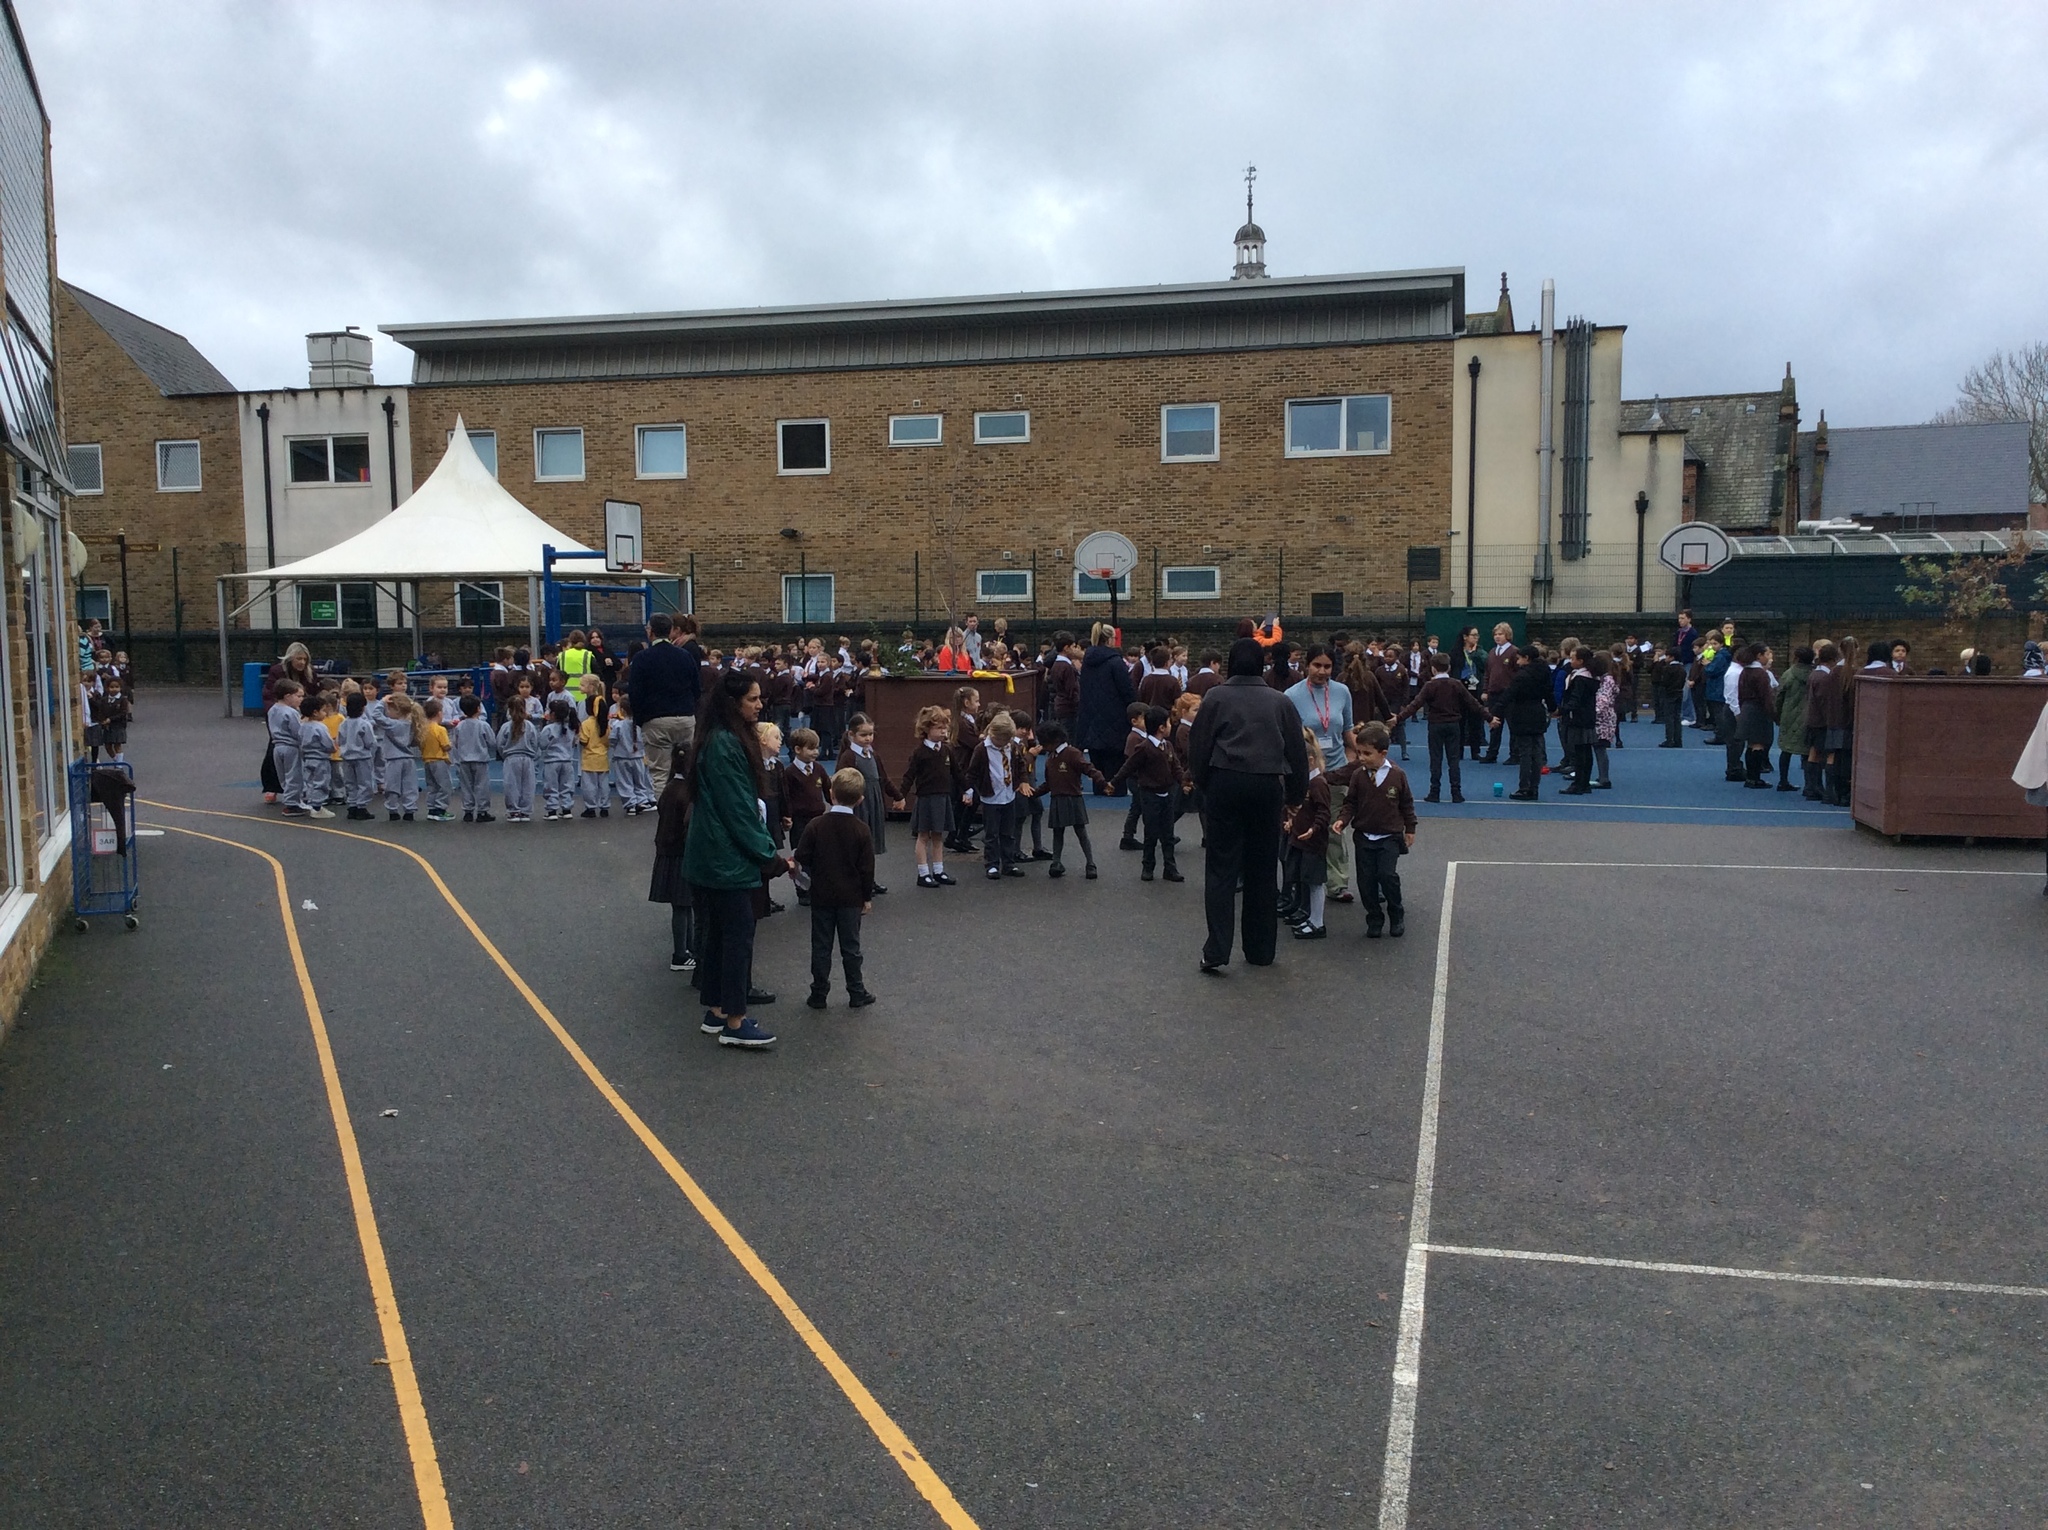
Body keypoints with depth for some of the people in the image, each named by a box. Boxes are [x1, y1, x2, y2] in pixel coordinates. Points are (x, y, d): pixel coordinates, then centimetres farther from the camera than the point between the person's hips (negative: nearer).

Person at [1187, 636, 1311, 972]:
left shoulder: (1216, 698, 2)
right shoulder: (1280, 702, 9)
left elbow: (1198, 747, 3)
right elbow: (1297, 752, 9)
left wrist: (1202, 786, 15)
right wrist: (1295, 793, 17)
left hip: (1225, 784, -2)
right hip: (1267, 786, 2)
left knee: (1221, 868, 1)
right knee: (1263, 869, 12)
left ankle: (1216, 951, -7)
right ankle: (1260, 950, 20)